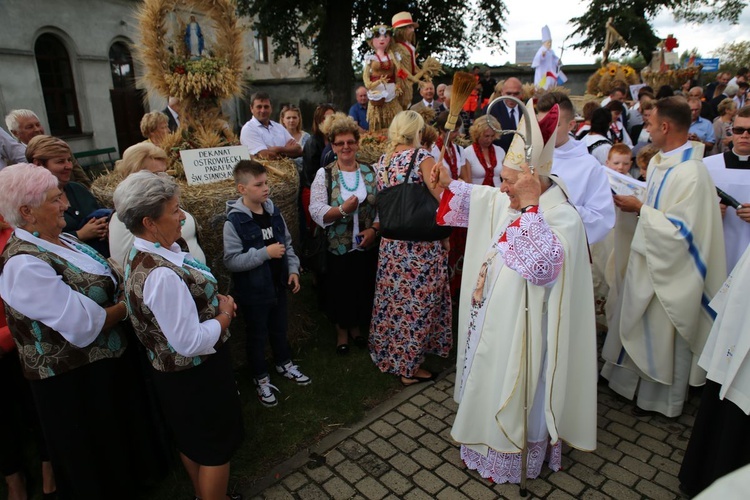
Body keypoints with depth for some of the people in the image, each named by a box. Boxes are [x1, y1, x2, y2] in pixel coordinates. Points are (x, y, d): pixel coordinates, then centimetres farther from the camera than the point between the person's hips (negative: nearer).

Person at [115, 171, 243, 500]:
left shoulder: (144, 253, -2)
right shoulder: (161, 275, -34)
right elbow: (191, 342, -31)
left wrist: (216, 299, -3)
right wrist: (225, 314, -15)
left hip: (174, 371, 10)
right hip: (196, 374, -10)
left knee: (192, 441, 28)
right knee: (217, 447, 13)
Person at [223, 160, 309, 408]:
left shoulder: (273, 211, -1)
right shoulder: (234, 221, -20)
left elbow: (287, 243, 9)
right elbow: (231, 261, -22)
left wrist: (293, 270, 1)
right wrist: (265, 253, -24)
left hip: (278, 285, 5)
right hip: (253, 292, -5)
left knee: (279, 329, 23)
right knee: (257, 336, 13)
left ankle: (284, 364, 47)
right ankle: (261, 378, 33)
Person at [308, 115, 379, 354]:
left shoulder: (370, 171, 3)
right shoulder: (324, 174, -3)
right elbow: (316, 211, -11)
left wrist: (374, 229, -14)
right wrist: (342, 210, -26)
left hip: (367, 245, 2)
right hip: (337, 248, -2)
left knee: (363, 289, 14)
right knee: (339, 290, 10)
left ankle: (356, 327, 39)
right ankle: (342, 330, 35)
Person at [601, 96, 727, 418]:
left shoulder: (691, 173, -25)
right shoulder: (659, 161, 3)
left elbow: (679, 229, -26)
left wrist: (638, 209, -21)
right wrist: (634, 204, -3)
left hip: (670, 268, -9)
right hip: (648, 258, 9)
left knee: (662, 331, 9)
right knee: (638, 323, 21)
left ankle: (661, 397, 31)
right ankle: (634, 377, 42)